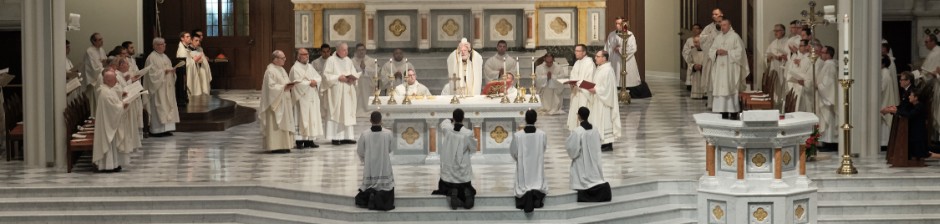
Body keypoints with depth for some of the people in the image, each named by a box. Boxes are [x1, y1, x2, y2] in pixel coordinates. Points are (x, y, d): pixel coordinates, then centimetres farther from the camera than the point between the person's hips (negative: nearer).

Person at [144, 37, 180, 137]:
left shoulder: (165, 57, 16)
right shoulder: (152, 58, -11)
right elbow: (152, 73, -18)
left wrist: (172, 70, 1)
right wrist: (164, 71, -21)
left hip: (167, 87, 9)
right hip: (158, 87, -9)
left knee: (168, 106, 8)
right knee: (159, 107, -9)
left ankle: (166, 128, 12)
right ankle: (158, 130, -7)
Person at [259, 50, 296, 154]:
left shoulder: (281, 69, 16)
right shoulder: (270, 71, -13)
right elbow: (271, 86, -19)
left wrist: (289, 86, 1)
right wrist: (283, 87, -22)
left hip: (284, 101, 10)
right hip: (275, 101, -10)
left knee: (284, 123, 8)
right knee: (275, 124, -9)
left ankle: (283, 146, 11)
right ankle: (275, 146, -8)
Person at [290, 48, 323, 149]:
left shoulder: (310, 67, 17)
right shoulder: (295, 68, -7)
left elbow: (319, 77, 12)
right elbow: (297, 82, -17)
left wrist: (315, 81, -9)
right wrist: (309, 83, -12)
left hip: (312, 98, 8)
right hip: (302, 98, -8)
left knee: (313, 118, 5)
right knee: (302, 119, -9)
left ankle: (309, 140, 9)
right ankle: (300, 140, -7)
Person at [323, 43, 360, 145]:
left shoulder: (349, 61, 13)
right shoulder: (331, 60, -4)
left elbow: (355, 73, 17)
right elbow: (326, 75, -9)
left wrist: (353, 77, -5)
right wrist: (338, 78, -17)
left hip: (347, 92, 6)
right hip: (336, 92, -6)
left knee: (348, 113, 3)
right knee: (336, 113, -7)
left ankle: (346, 136, 5)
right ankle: (335, 137, -6)